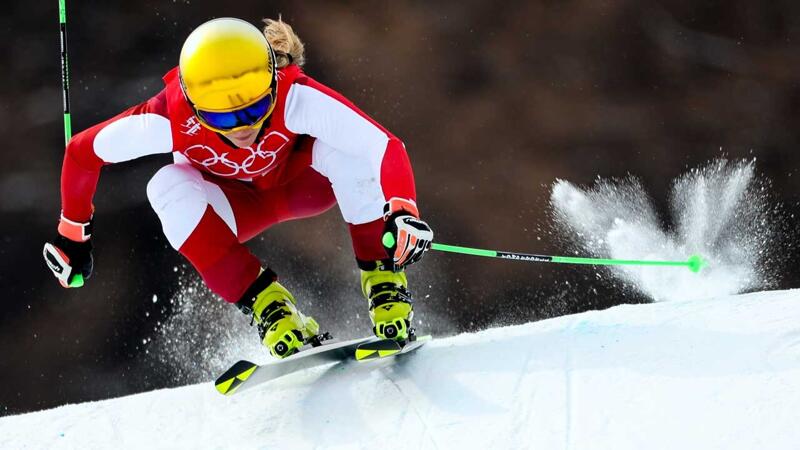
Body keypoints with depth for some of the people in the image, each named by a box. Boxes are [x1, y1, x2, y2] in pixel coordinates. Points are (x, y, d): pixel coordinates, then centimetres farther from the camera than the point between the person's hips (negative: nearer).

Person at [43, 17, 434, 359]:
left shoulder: (294, 96, -37)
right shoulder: (171, 118, -34)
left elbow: (383, 147, -44)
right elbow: (82, 152, -19)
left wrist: (402, 212, -61)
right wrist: (72, 234, -8)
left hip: (303, 183, -1)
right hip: (237, 205, 1)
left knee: (343, 144, -34)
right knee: (169, 187, -32)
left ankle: (383, 282, -22)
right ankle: (267, 305, -26)